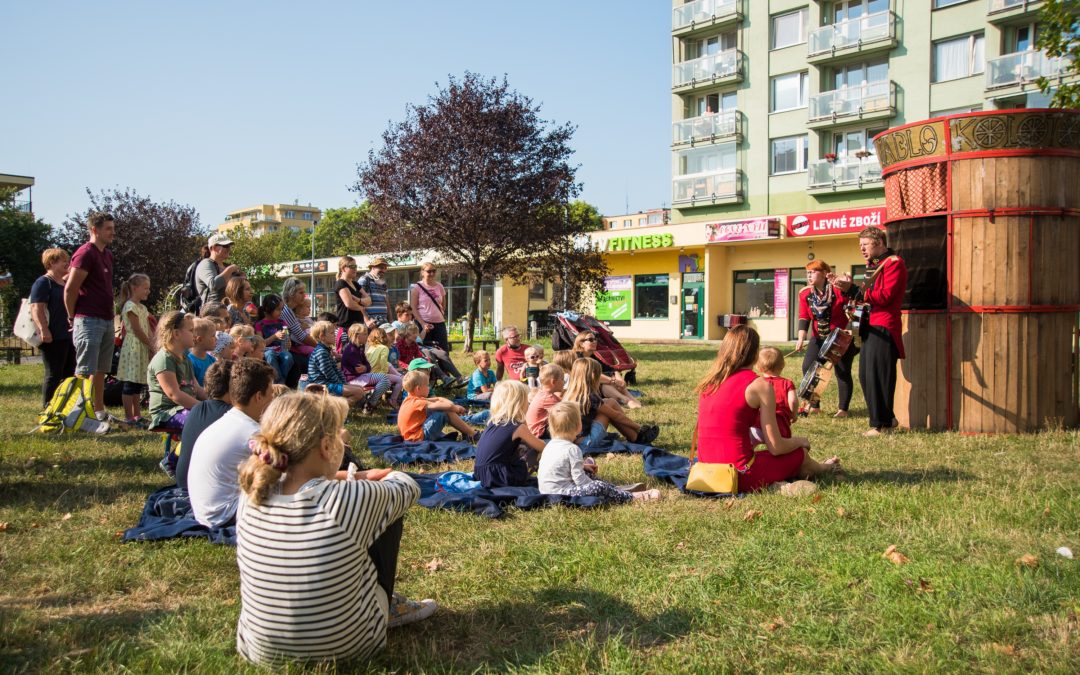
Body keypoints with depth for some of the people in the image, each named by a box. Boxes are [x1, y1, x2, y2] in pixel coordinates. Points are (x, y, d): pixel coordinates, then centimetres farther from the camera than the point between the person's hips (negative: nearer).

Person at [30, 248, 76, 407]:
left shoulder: (66, 283, 18)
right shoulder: (43, 282, -8)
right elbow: (36, 308, -18)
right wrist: (44, 330, -26)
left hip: (68, 336, 9)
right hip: (53, 339, -9)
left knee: (69, 374, 11)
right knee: (54, 375, -5)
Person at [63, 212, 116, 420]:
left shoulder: (107, 254, 16)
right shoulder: (85, 253, -12)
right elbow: (70, 289, -15)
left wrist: (111, 316, 15)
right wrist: (73, 318, -7)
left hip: (106, 320, 9)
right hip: (89, 321, -9)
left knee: (101, 370, 14)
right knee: (85, 371, -7)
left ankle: (99, 411, 22)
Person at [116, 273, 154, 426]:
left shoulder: (143, 307, 17)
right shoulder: (130, 306, -11)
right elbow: (137, 330, -15)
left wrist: (152, 344, 3)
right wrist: (151, 345, -11)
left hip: (142, 348, 9)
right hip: (133, 347, -9)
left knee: (138, 384, 12)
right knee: (129, 384, -5)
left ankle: (137, 415, 17)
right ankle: (128, 417, -2)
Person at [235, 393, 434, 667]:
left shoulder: (251, 500, -14)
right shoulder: (352, 499, -27)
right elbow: (409, 488, -4)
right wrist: (386, 476, 18)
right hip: (345, 649, -4)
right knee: (389, 516, 10)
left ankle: (388, 607, 33)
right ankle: (387, 608, 30)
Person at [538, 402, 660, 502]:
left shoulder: (551, 444, 9)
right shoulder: (572, 449, -18)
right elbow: (579, 479, -18)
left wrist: (582, 466, 17)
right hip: (561, 493, -10)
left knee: (587, 474, 23)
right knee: (599, 487, -16)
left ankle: (616, 491, 21)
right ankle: (632, 497, -1)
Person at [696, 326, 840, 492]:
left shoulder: (708, 381, 8)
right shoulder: (760, 385, -9)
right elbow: (776, 447, -7)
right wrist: (800, 441, 14)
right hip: (739, 477, -6)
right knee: (800, 454, 22)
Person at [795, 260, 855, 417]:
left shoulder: (837, 290, -16)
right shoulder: (805, 294, -1)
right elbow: (804, 317, -3)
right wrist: (801, 338, -14)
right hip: (819, 338, 5)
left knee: (842, 372, -2)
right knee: (808, 367, -1)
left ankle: (843, 409, 9)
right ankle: (814, 406, 12)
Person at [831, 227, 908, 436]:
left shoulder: (894, 263, -8)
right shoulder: (873, 265, 21)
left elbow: (884, 296, -19)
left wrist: (854, 289, -19)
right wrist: (849, 288, 1)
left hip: (884, 328, -10)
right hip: (870, 327, 10)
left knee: (878, 376, -8)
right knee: (865, 376, 12)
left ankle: (880, 424, -1)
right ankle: (887, 419, 23)